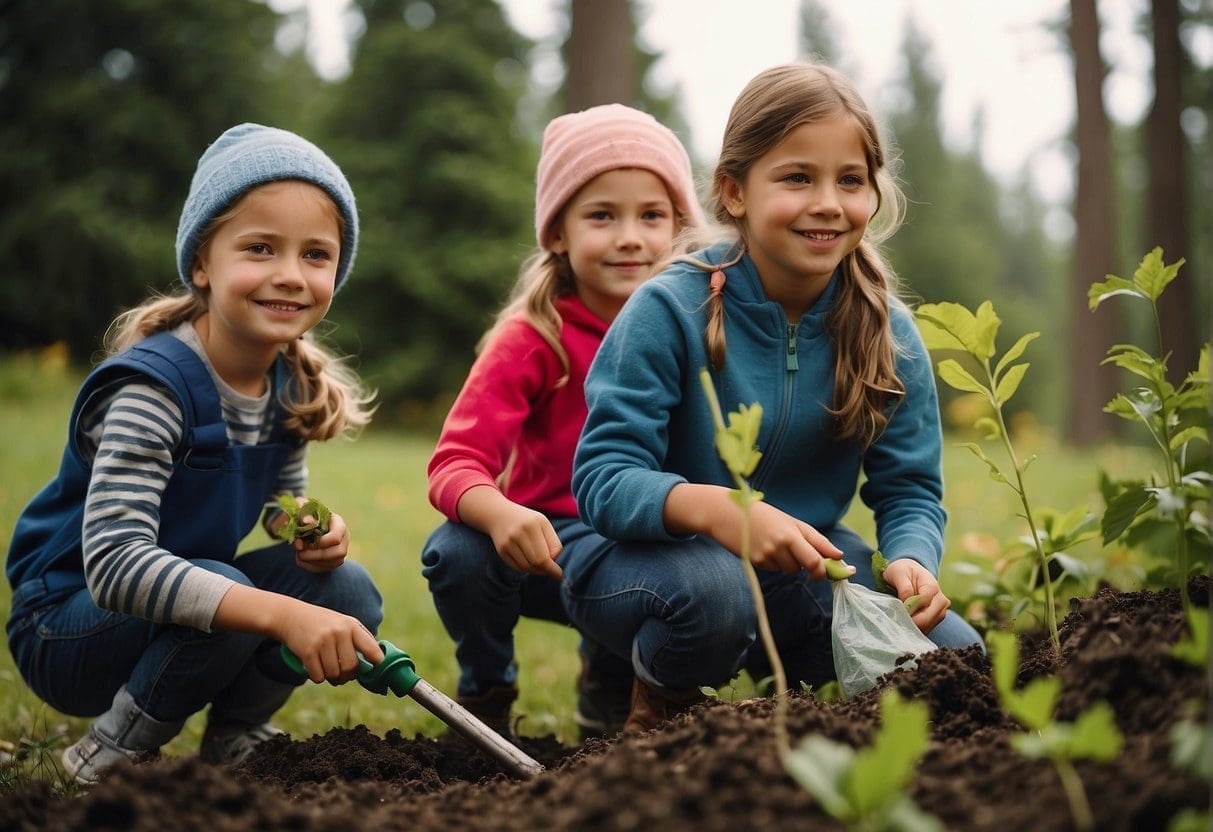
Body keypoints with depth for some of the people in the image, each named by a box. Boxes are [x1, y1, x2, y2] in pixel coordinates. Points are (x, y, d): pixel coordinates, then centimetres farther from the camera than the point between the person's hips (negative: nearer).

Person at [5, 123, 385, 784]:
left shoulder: (294, 385, -4)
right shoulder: (155, 387, -28)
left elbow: (285, 499, 13)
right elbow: (112, 561, -38)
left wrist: (312, 530, -14)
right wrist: (281, 612, -47)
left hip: (181, 592, 7)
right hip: (64, 629, -7)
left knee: (348, 591, -9)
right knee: (230, 601, -33)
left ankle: (234, 736, 11)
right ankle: (112, 755, -8)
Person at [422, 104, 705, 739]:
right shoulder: (532, 339, -13)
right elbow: (456, 461, -22)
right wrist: (501, 515, -44)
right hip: (545, 542, -1)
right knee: (457, 554, -32)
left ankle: (610, 688, 6)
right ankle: (486, 696, 1)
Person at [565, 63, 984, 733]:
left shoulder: (887, 333, -6)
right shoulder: (668, 312, -19)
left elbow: (909, 491, -5)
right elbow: (602, 477, -23)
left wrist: (910, 562, -29)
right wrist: (714, 508, -43)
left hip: (804, 563, 4)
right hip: (651, 557, -4)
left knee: (954, 654, -15)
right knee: (714, 591, -38)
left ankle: (792, 683, 15)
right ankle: (661, 704, -2)